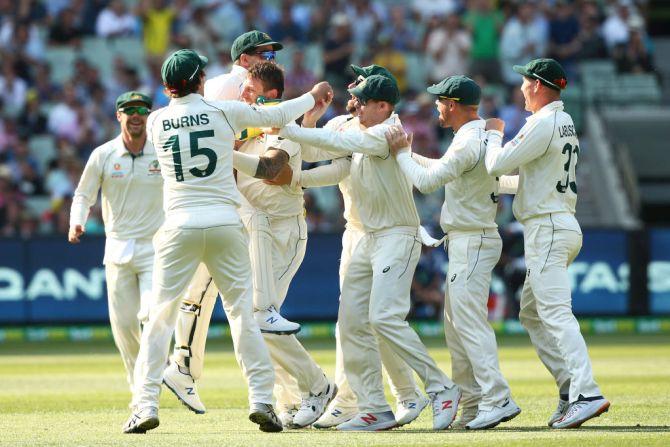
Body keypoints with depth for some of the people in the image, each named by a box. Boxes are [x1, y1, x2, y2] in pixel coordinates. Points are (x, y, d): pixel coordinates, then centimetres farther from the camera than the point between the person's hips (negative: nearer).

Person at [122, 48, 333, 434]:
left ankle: (146, 405, -3)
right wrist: (313, 97, 33)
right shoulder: (225, 112, 2)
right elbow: (276, 116, 15)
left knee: (161, 315, 4)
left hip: (180, 225, 0)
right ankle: (262, 398, 0)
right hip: (226, 223, 0)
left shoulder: (156, 122, 6)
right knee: (242, 311, 7)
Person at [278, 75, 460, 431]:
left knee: (384, 317, -20)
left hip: (398, 237, -10)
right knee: (351, 321, 4)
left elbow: (337, 142, -23)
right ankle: (375, 410, 7)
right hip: (369, 238, 10)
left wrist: (287, 130, -21)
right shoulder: (362, 136, 14)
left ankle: (441, 389, -10)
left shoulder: (387, 133, -15)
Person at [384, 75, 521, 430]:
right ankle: (472, 404, 15)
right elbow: (443, 168, 26)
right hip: (465, 242, 10)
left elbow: (427, 181, -20)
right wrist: (407, 153, 23)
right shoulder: (483, 135, 13)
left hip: (472, 241, -10)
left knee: (469, 321, -14)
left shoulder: (467, 143, -19)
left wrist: (400, 153, -7)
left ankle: (497, 399, -18)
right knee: (456, 324, 13)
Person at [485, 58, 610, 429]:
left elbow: (497, 165, -15)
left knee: (555, 313, -17)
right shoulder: (565, 123, 17)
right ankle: (571, 387, 10)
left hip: (547, 228, -10)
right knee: (531, 313, 16)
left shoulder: (543, 123, -14)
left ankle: (586, 394, -27)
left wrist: (494, 133, 4)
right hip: (562, 224, 10)